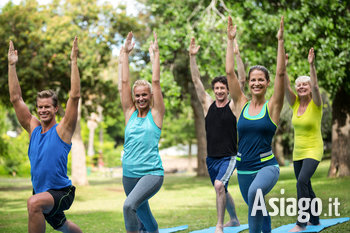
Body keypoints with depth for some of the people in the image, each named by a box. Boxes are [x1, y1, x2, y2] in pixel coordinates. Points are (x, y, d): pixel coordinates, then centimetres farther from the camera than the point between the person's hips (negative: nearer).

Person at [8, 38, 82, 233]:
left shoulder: (62, 130, -11)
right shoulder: (33, 127, 3)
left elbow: (75, 96, -20)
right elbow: (16, 98, 3)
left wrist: (74, 62, -22)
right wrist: (12, 65, 0)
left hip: (61, 193, -7)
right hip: (42, 193, 7)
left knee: (34, 203, -37)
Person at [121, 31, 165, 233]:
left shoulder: (156, 114, 1)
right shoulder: (130, 113, 9)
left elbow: (156, 81, -5)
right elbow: (125, 82, 7)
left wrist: (156, 53, -1)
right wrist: (126, 54, 6)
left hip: (152, 173, -5)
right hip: (129, 175, 5)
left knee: (129, 205, -28)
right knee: (143, 215, 18)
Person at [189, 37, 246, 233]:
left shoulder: (233, 105, -4)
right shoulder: (208, 104, 5)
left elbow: (242, 80, -13)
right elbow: (196, 81, 2)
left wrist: (238, 56, -20)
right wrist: (192, 57, -5)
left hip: (229, 157, -5)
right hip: (211, 158, 5)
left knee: (219, 185, -26)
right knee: (222, 191, 19)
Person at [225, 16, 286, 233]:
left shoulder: (272, 107, -3)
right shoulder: (241, 104, 4)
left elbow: (281, 73, -12)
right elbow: (230, 72, -1)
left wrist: (281, 41, -14)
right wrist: (231, 40, -1)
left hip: (267, 166, -4)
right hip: (244, 169, 4)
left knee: (255, 191, -36)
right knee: (257, 207, 18)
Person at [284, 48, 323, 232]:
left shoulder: (316, 104, -8)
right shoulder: (295, 104, 5)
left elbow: (315, 86, -25)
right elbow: (285, 86, -8)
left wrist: (312, 65, -35)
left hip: (313, 151, -6)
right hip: (298, 152, 6)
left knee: (302, 181, -24)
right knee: (306, 187, 12)